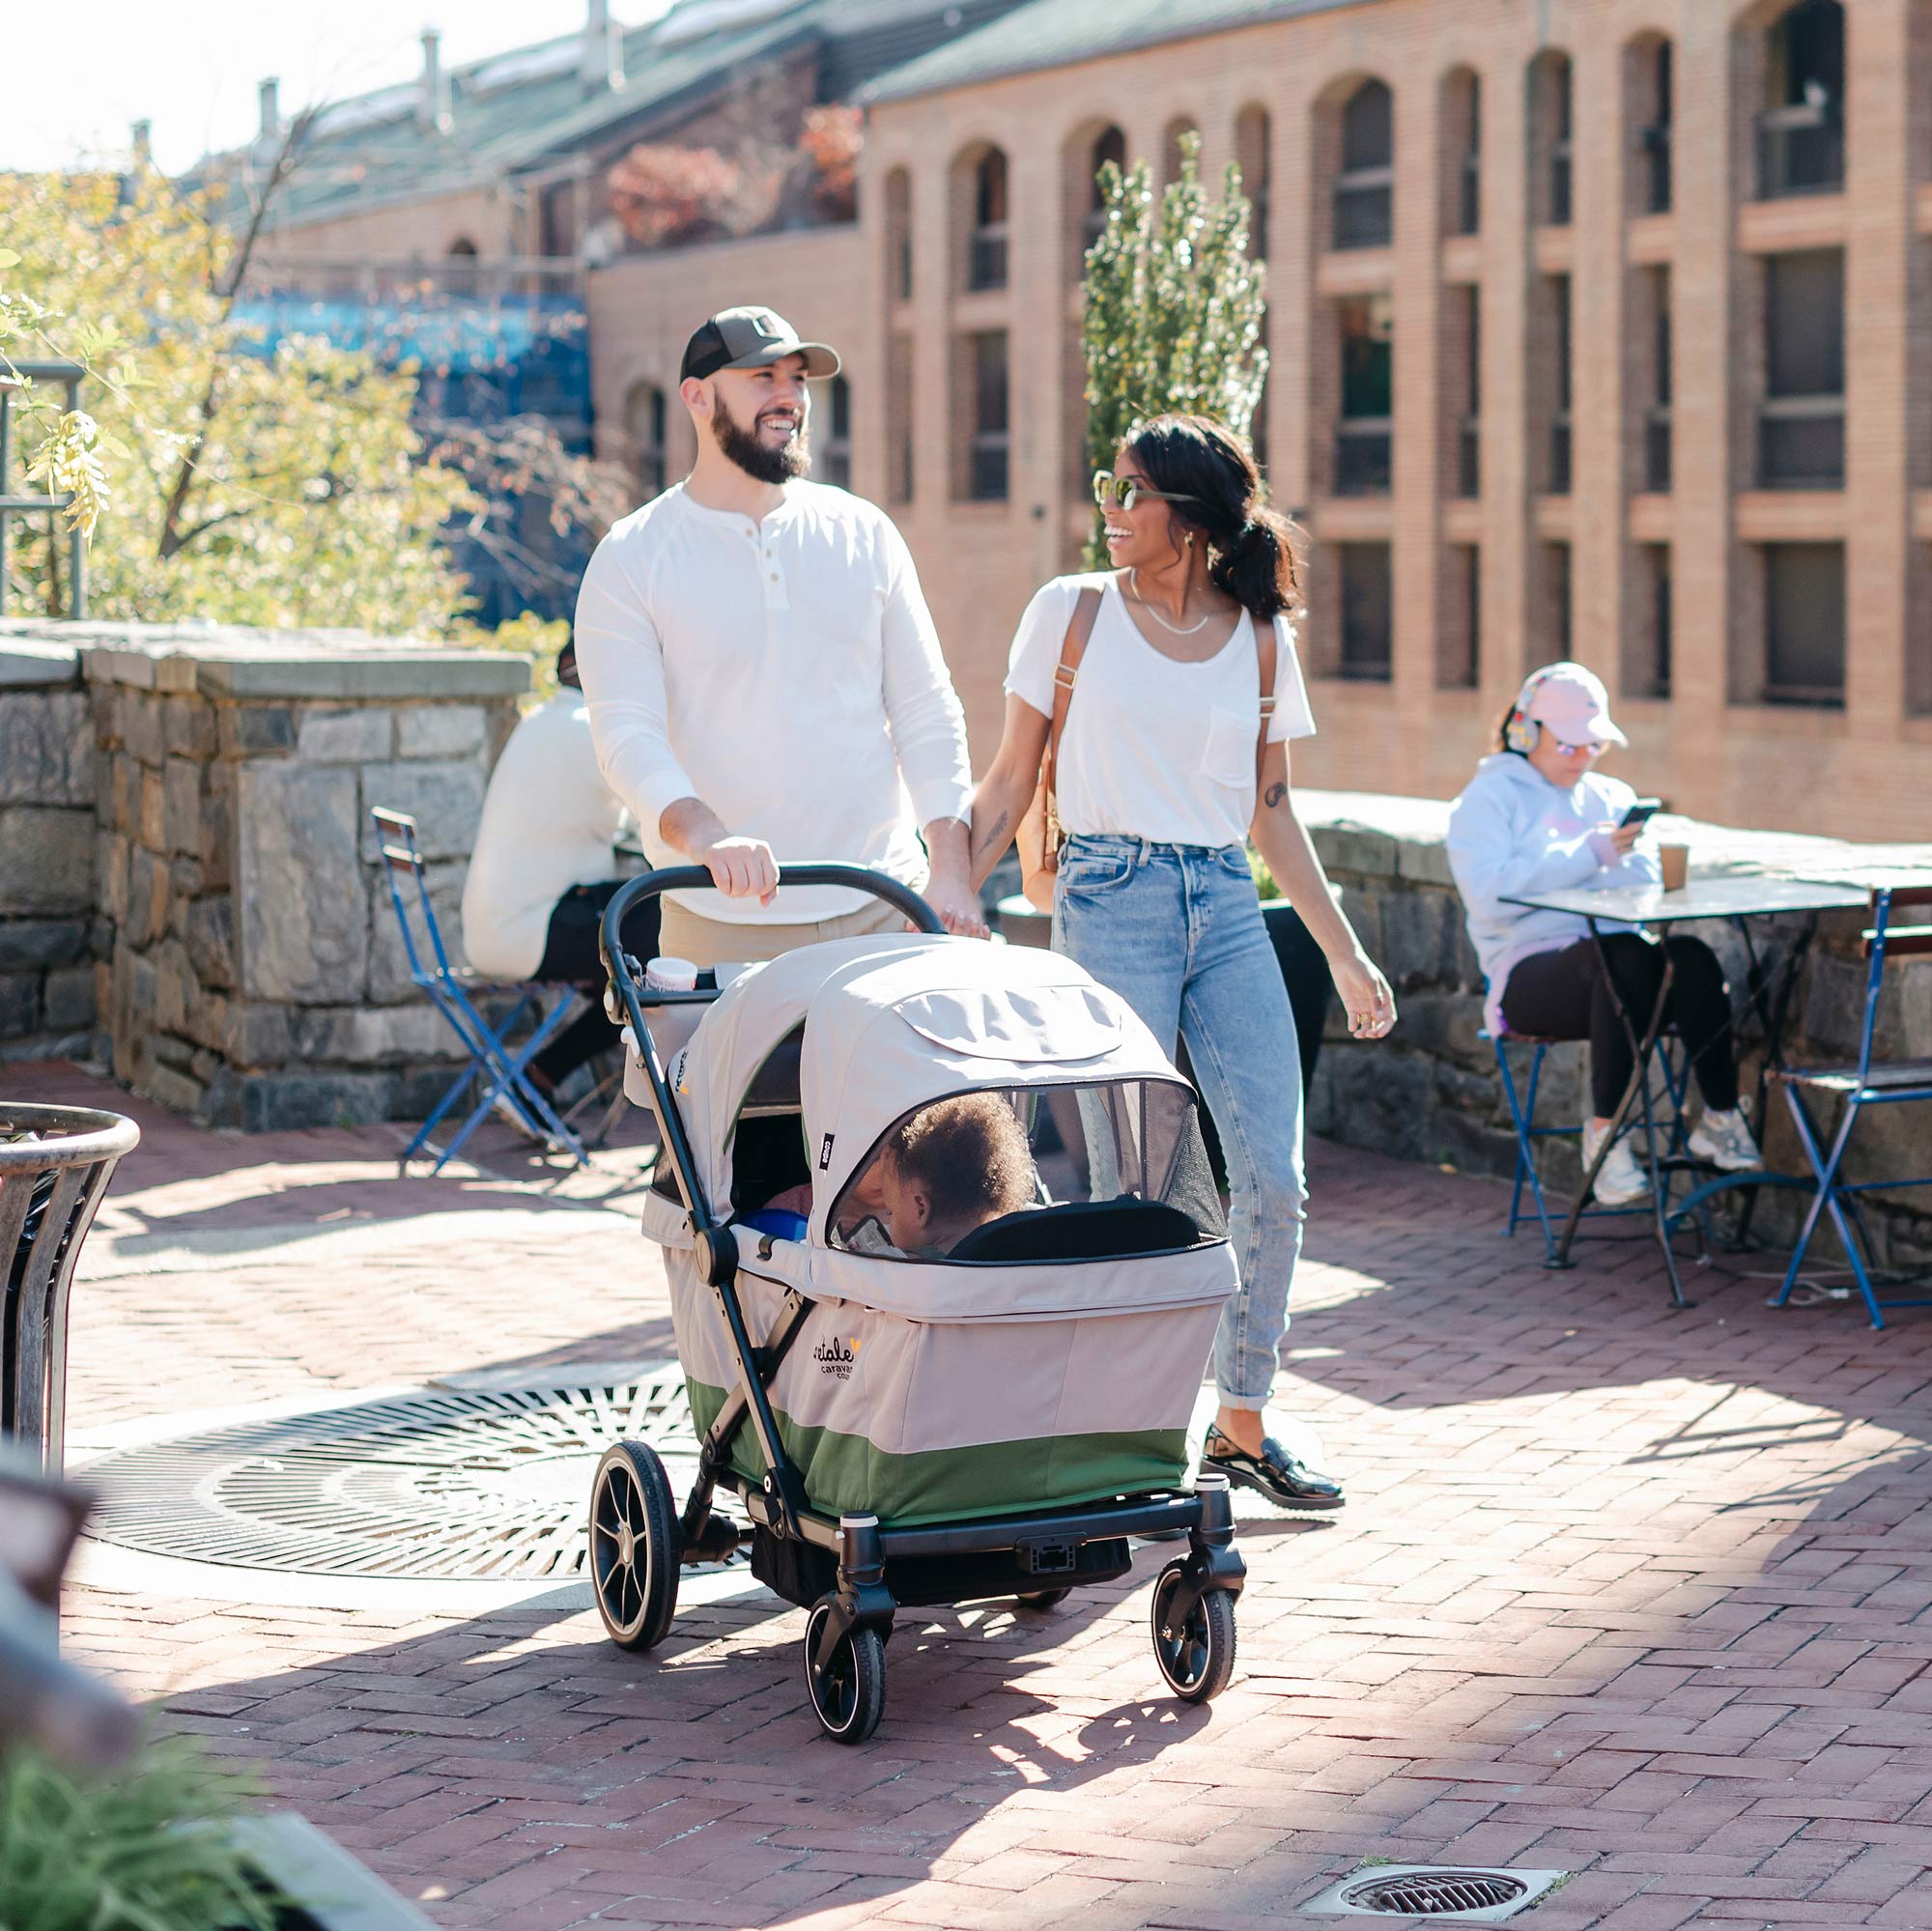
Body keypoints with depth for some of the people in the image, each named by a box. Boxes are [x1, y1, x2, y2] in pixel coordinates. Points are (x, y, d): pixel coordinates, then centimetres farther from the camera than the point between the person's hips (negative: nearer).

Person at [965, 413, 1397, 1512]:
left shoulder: (1261, 640, 8)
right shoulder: (1072, 611, 1)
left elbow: (1271, 813, 14)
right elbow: (1011, 783, 6)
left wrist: (1346, 954, 12)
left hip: (1228, 910, 3)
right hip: (1111, 901, -3)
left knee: (1276, 1182, -1)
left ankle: (1244, 1421, 16)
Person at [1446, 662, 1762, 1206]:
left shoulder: (1610, 795, 25)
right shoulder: (1489, 798, 8)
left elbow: (1651, 881, 13)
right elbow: (1489, 895, -10)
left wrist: (1618, 855, -9)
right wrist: (1588, 855, -14)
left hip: (1619, 960, 5)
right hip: (1530, 971, -5)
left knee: (1693, 956, -30)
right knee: (1628, 954, -37)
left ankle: (1720, 1117, -29)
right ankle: (1605, 1132, -32)